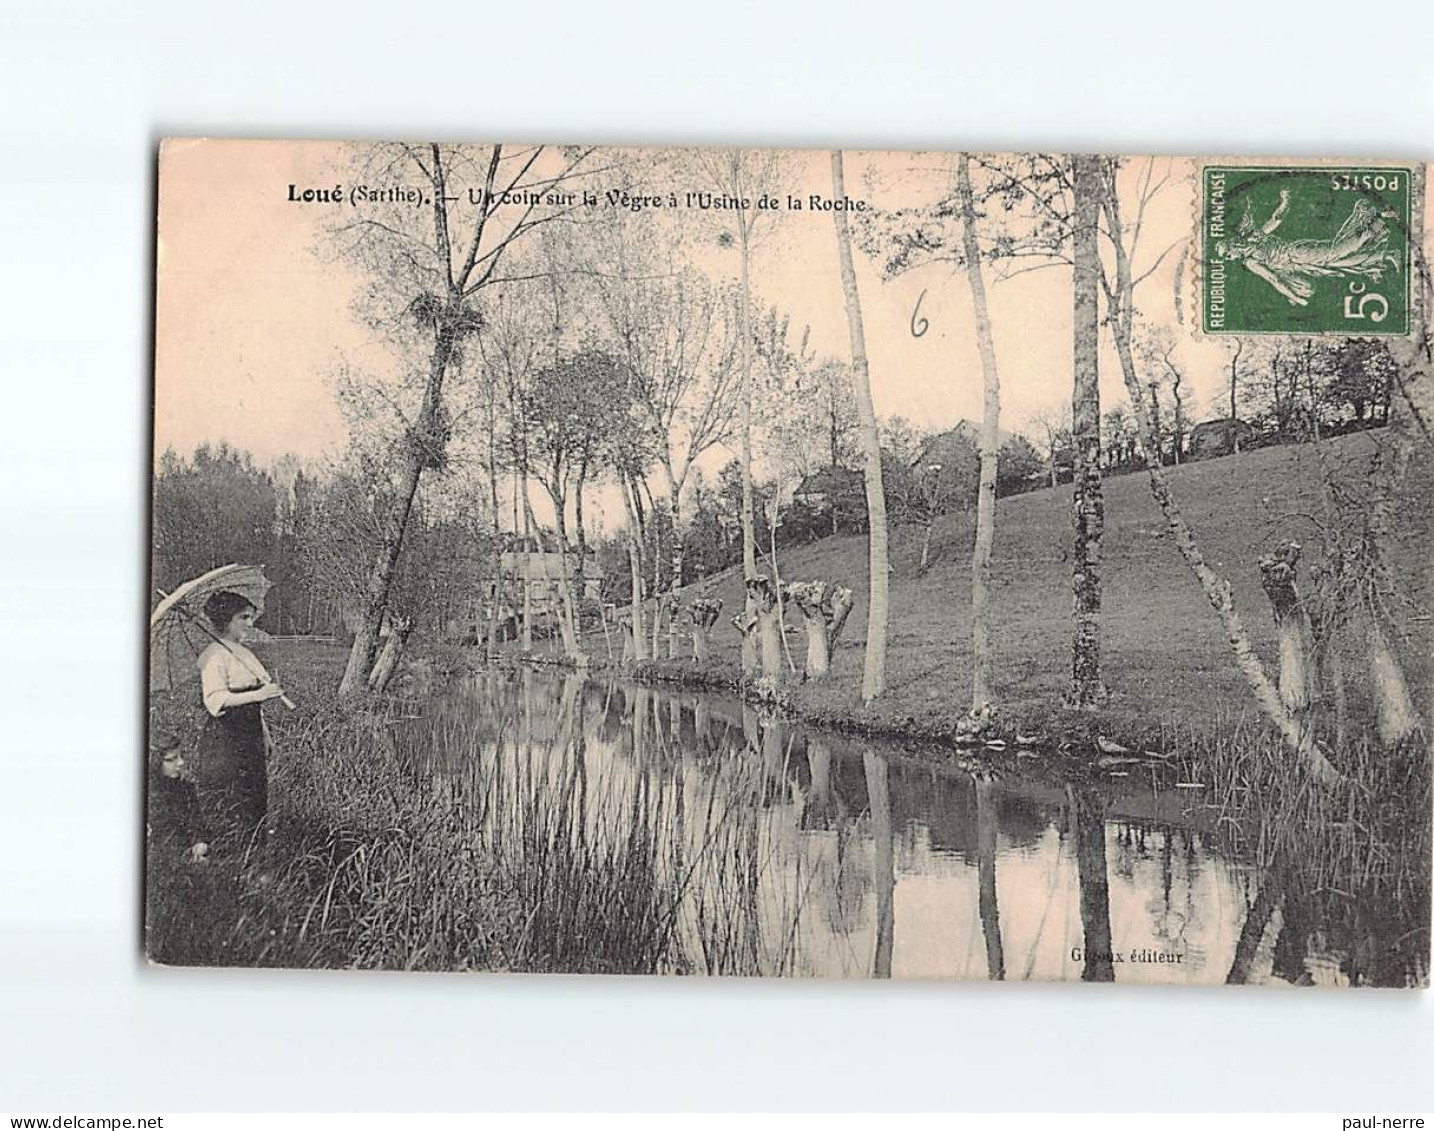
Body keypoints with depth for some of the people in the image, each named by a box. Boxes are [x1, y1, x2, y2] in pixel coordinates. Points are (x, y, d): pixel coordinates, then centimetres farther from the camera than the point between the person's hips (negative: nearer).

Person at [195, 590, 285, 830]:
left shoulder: (245, 653, 16)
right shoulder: (214, 655, -11)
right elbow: (215, 700, -23)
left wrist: (265, 737, 22)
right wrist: (257, 695, -29)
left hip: (250, 738, 9)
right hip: (223, 740, -9)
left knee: (256, 807, 6)